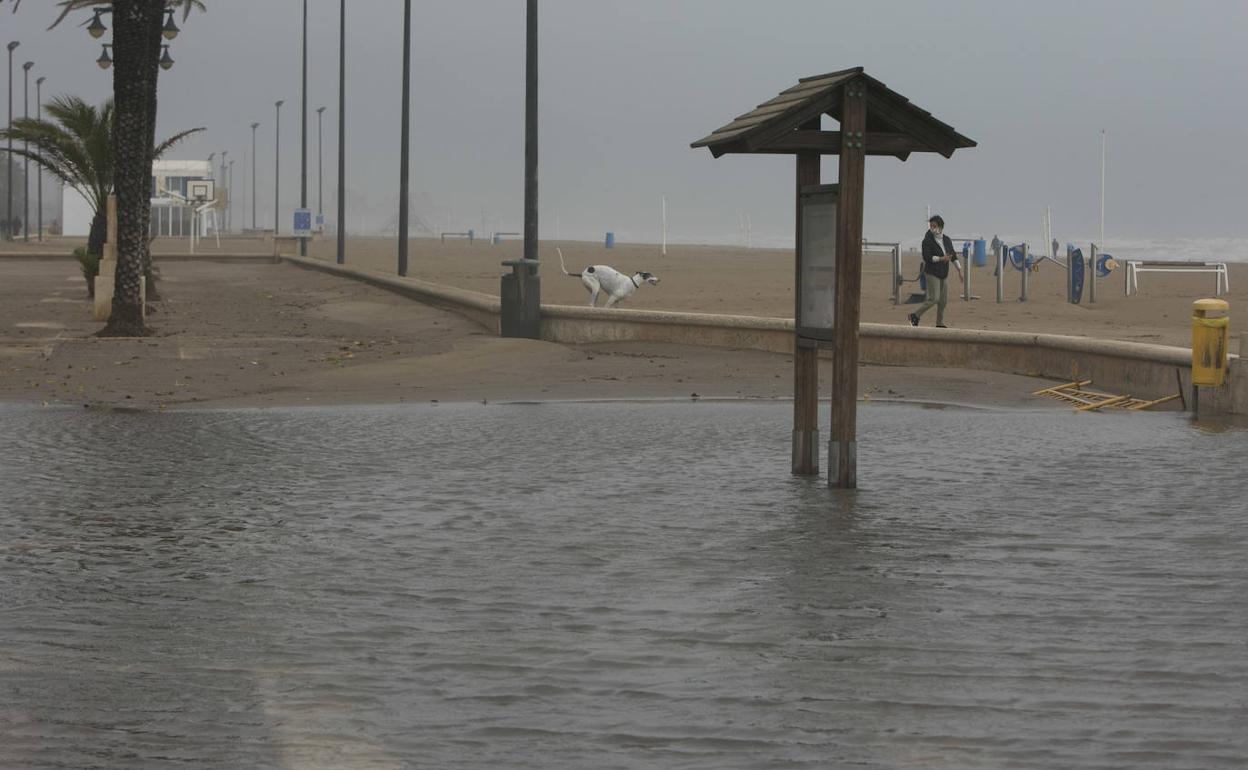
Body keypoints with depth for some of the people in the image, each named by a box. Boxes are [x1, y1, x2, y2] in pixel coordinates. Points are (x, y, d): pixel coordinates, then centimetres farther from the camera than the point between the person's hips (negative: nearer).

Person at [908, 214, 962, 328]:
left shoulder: (947, 240, 8)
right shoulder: (927, 241, -12)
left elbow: (953, 255, 17)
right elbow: (927, 257, -19)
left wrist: (959, 269, 15)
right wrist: (941, 259, -24)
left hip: (944, 273, 7)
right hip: (932, 273, -7)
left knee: (944, 300, 8)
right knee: (934, 298, -13)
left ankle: (940, 323, 18)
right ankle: (915, 316, -1)